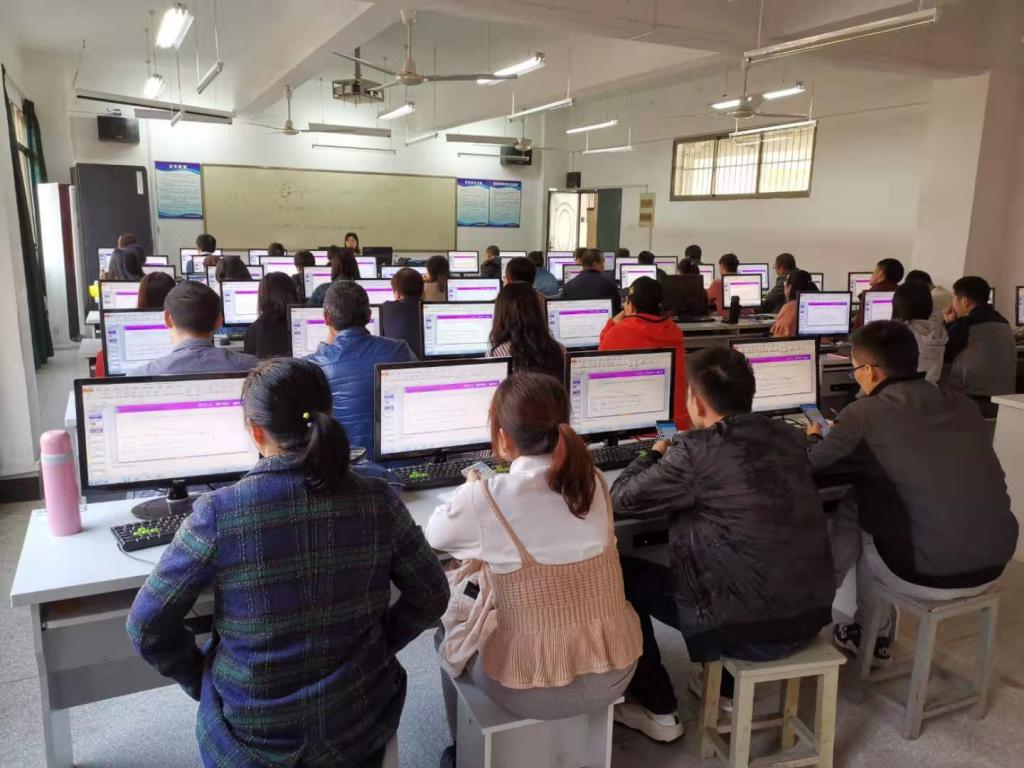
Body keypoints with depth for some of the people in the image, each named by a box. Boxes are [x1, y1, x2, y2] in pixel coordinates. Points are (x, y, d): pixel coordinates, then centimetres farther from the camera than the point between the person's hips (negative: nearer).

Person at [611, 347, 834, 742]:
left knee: (622, 572, 11)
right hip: (812, 615, 7)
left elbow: (622, 499, -6)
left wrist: (656, 453, 11)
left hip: (751, 628, -7)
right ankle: (727, 686, 41)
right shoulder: (788, 436, 2)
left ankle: (658, 711, 23)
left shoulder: (697, 449, -18)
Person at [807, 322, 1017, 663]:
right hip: (994, 564, 6)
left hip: (930, 575, -6)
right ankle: (875, 634, 37)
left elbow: (811, 469, 2)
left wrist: (815, 440, 25)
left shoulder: (863, 416, -14)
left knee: (848, 514, 17)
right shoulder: (963, 405, 4)